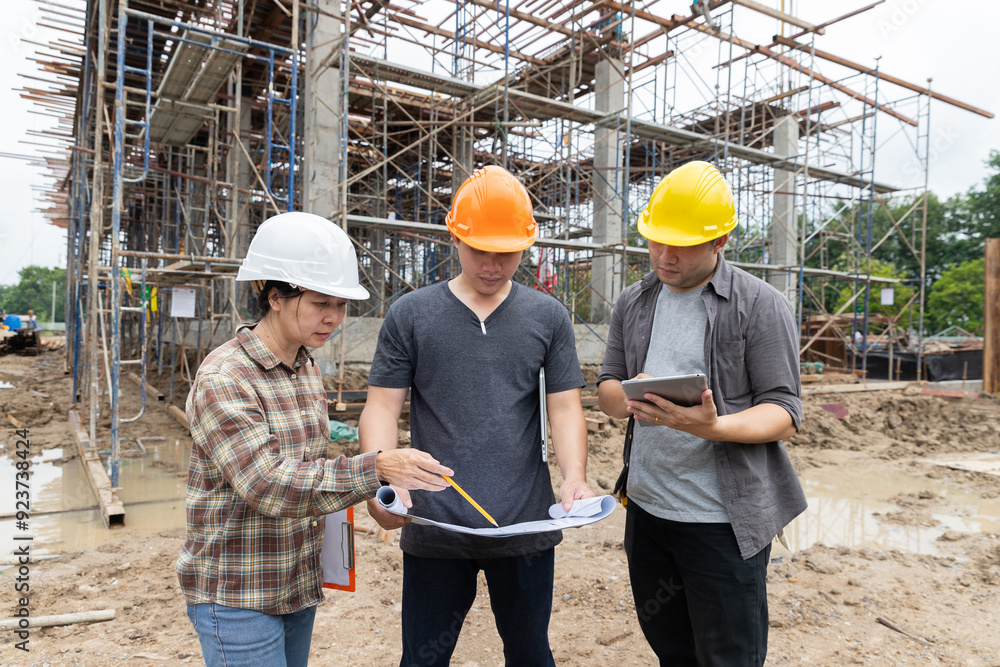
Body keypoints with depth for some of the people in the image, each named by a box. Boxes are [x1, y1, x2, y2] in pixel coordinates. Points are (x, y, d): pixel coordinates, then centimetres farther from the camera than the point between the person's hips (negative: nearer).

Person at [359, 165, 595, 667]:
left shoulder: (549, 317, 5)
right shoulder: (409, 315, 1)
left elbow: (564, 408, 3)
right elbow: (382, 406, -1)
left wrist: (574, 477, -15)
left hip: (526, 528, 1)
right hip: (434, 529, -1)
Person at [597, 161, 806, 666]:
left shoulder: (761, 306, -8)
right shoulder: (633, 302, 8)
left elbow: (784, 412, -10)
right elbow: (607, 388, 9)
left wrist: (713, 427, -29)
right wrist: (631, 400, -15)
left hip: (724, 518, -5)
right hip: (645, 507, 5)